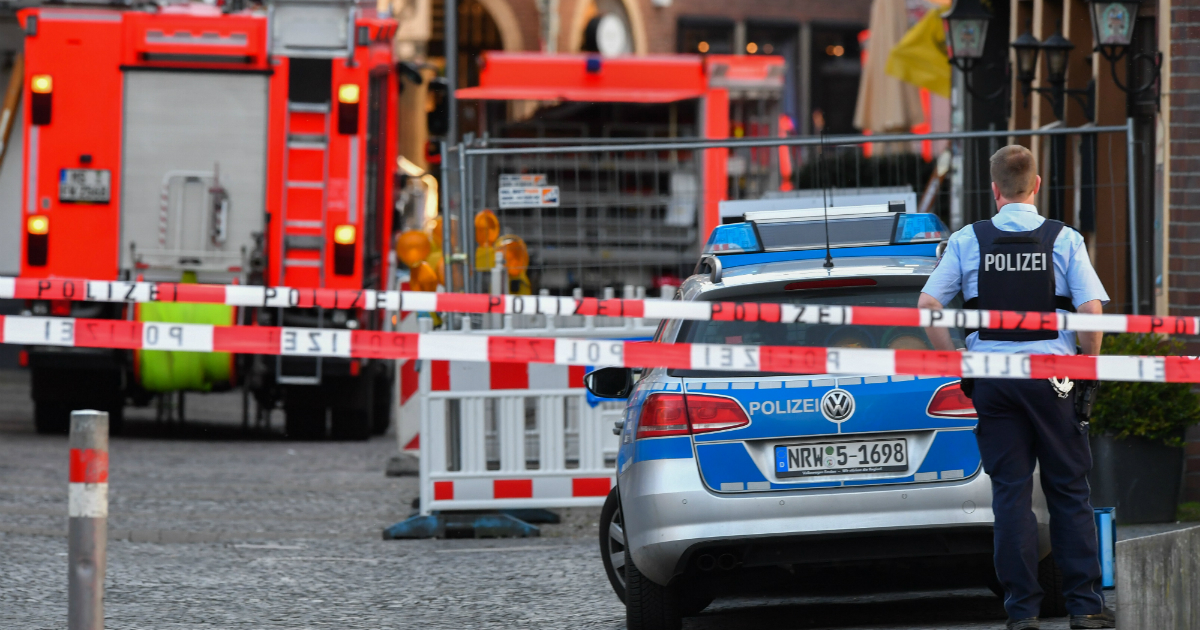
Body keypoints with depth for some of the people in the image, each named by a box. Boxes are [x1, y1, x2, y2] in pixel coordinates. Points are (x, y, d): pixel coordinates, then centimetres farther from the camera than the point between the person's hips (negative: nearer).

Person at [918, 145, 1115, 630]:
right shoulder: (1064, 240, -1)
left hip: (991, 374, 1)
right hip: (1051, 373, -1)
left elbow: (927, 304, -2)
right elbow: (1091, 309, -10)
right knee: (1068, 490, 7)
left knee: (1010, 493, 4)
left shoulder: (968, 241, 2)